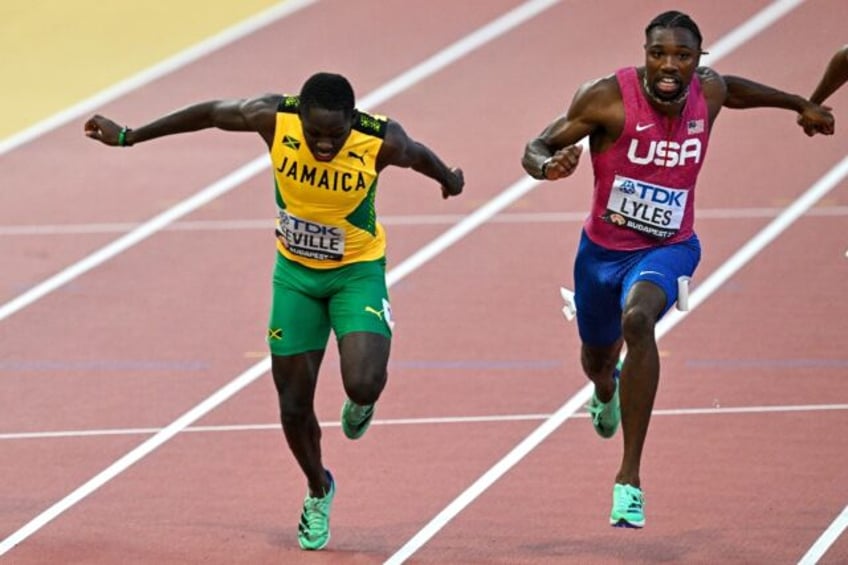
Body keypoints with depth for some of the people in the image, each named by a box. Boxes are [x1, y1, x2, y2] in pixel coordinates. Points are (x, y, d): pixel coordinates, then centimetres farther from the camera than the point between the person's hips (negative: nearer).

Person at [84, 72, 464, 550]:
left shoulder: (381, 142, -27)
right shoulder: (273, 118, -24)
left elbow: (420, 155, -3)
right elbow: (209, 113, -7)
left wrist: (449, 180, 19)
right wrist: (130, 137, 1)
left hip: (358, 272, -2)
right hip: (295, 272, 2)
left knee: (363, 384, -25)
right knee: (294, 407, 5)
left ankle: (361, 403, 14)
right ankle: (318, 491, 35)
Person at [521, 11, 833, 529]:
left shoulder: (708, 92, -10)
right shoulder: (608, 98, -21)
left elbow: (736, 89, 17)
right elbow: (535, 149, -15)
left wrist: (801, 105, 31)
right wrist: (548, 166, -39)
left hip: (668, 249, -1)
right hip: (604, 248, 1)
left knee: (638, 320, -34)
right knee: (597, 357, 24)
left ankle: (630, 477, -33)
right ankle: (606, 393, 68)